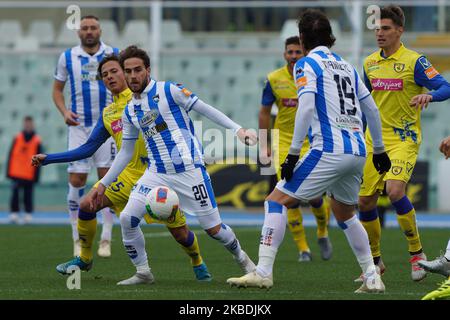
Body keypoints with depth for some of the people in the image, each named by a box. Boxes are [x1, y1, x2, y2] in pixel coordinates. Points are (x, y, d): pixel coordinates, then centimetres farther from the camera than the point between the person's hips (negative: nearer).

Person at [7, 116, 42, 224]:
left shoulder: (37, 141, 2)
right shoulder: (17, 138, 7)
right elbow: (11, 155, 8)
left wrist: (36, 176, -2)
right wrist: (9, 171, 3)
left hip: (29, 174, -1)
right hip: (16, 173, 1)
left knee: (28, 195, 2)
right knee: (15, 193, -5)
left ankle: (28, 215, 7)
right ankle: (14, 214, -2)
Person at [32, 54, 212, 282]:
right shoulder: (106, 114, 14)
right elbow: (87, 149, 16)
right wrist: (47, 159, 14)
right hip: (128, 174, 4)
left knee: (180, 233, -2)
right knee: (87, 205, -10)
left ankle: (197, 263, 29)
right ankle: (84, 259, 11)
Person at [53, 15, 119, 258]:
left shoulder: (114, 55, 3)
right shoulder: (67, 57, 3)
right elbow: (57, 89, 11)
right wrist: (64, 112, -7)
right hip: (79, 126, 0)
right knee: (76, 181, -4)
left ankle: (106, 239, 0)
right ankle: (78, 239, 7)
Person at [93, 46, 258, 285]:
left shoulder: (168, 91, -4)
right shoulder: (129, 111, 12)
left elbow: (206, 110, -2)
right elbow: (125, 152, 21)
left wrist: (238, 130, -11)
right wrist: (103, 183, 19)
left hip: (189, 170, -5)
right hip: (157, 174, 5)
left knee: (213, 228, -3)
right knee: (127, 218, -11)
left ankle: (242, 259, 25)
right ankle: (143, 272, 5)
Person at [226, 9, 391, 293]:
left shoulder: (306, 64, 0)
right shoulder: (346, 66, 19)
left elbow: (307, 107, -14)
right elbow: (371, 110, 22)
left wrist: (293, 153, -16)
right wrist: (379, 150, 32)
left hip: (329, 150, -7)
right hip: (357, 152, 7)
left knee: (278, 200, -3)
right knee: (345, 214, 26)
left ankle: (263, 272, -14)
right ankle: (372, 278, 22)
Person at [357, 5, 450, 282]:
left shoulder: (414, 61, -8)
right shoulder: (370, 63, 10)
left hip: (404, 138, -6)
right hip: (374, 139, 6)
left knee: (395, 190, -26)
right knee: (365, 201, 3)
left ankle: (417, 253, -9)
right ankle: (375, 261, 20)